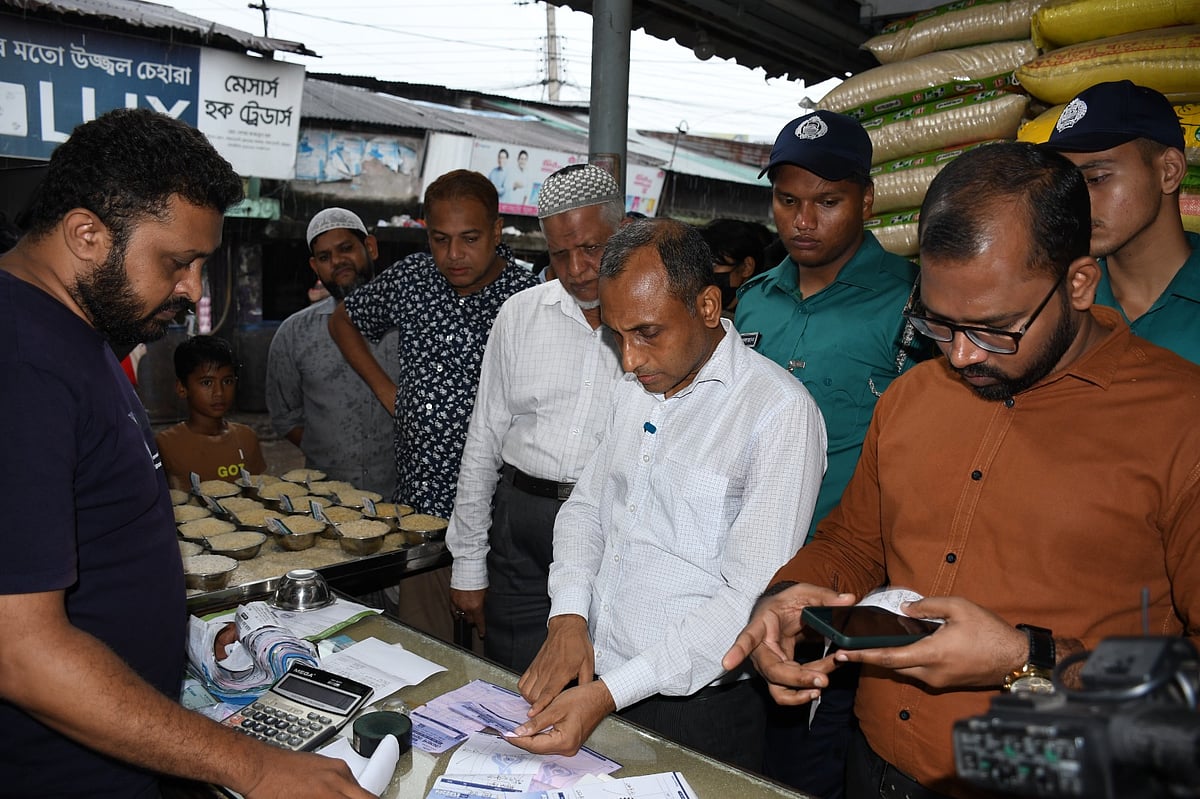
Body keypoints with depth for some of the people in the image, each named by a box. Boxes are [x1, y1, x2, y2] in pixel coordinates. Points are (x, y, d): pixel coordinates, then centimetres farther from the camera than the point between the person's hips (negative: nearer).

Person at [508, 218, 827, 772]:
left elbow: (750, 598, -22)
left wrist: (612, 693, -26)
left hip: (695, 707, -6)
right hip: (593, 679, 7)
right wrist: (568, 615, -6)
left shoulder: (782, 412, -18)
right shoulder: (634, 391, 6)